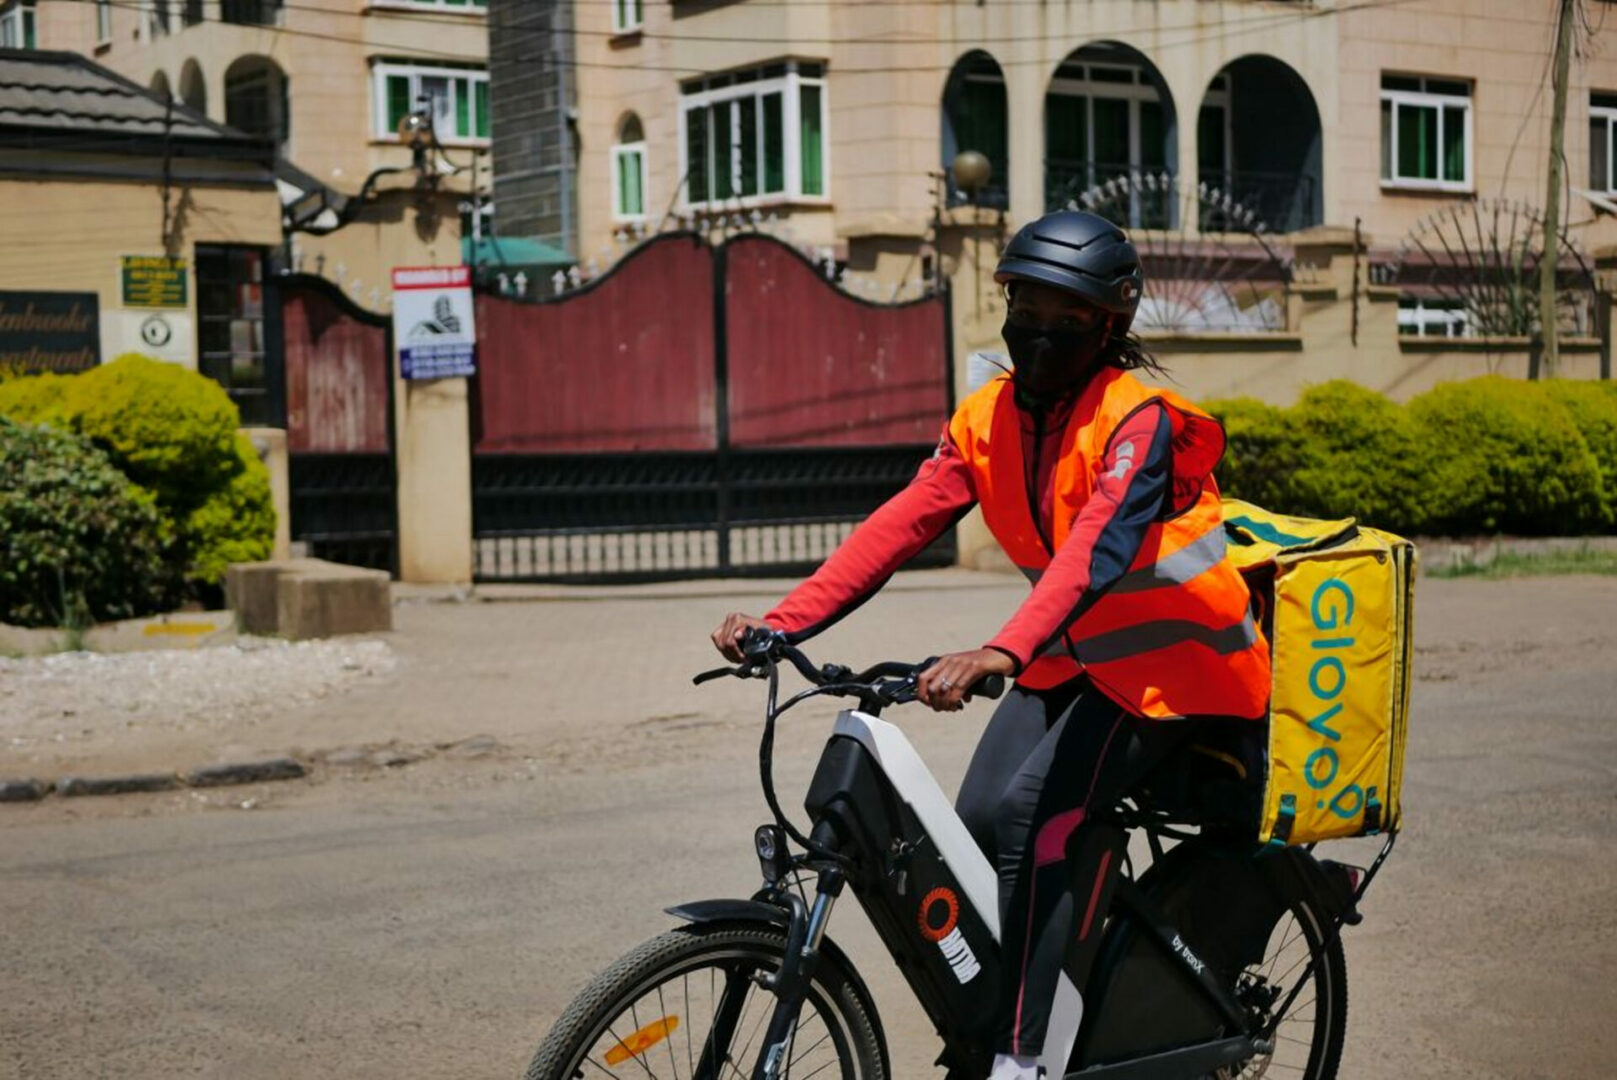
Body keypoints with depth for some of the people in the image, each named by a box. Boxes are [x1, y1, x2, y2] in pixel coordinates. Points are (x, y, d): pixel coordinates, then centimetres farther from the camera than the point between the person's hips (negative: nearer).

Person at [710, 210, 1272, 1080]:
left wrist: (999, 654, -53)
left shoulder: (1139, 420, -22)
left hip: (1170, 662, -6)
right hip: (1074, 658, 6)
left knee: (1030, 814, -24)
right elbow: (898, 526, -11)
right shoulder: (987, 418, -2)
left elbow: (1095, 551, -37)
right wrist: (780, 622, -23)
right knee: (978, 820, -11)